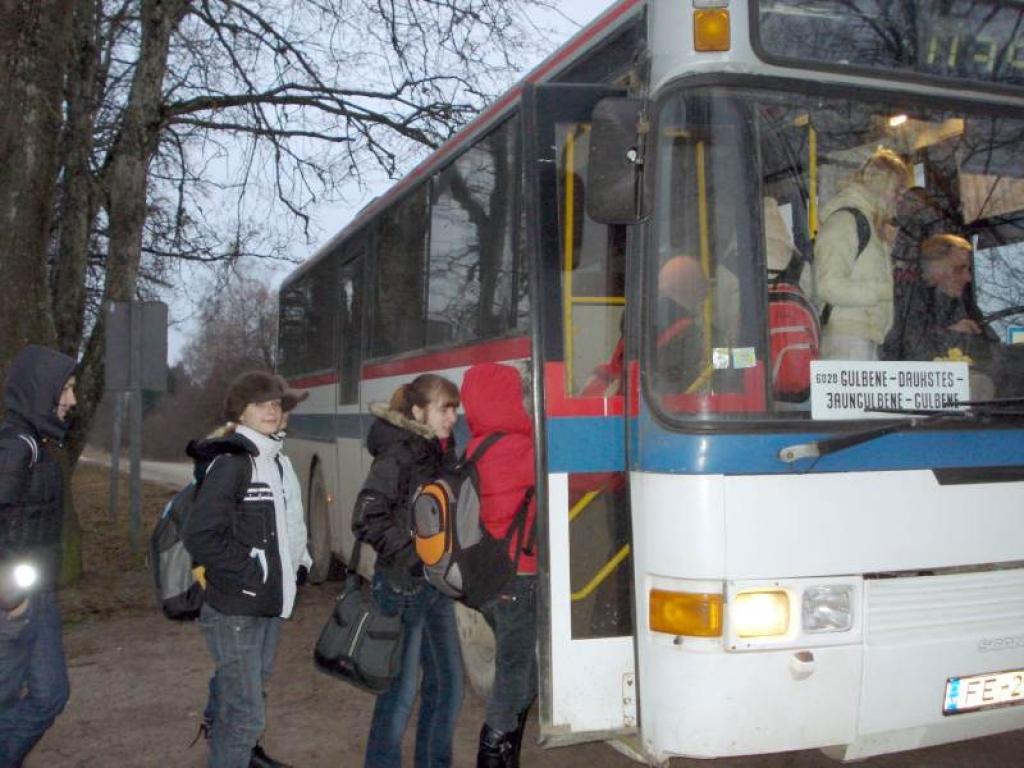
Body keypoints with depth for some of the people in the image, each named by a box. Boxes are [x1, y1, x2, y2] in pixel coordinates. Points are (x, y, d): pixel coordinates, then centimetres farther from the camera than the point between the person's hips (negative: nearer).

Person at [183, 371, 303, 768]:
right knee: (247, 713, -8)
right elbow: (199, 536, -21)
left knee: (246, 693, 22)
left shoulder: (273, 461, 12)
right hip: (236, 610, -9)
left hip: (269, 606, 9)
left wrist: (290, 568, 10)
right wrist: (248, 574, -18)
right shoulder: (231, 463, -15)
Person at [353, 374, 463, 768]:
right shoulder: (398, 455, -14)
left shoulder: (443, 454, 9)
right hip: (404, 586, -8)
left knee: (448, 683, 14)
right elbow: (367, 518, -20)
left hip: (437, 584, 8)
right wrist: (407, 555, -18)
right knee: (402, 690, 1)